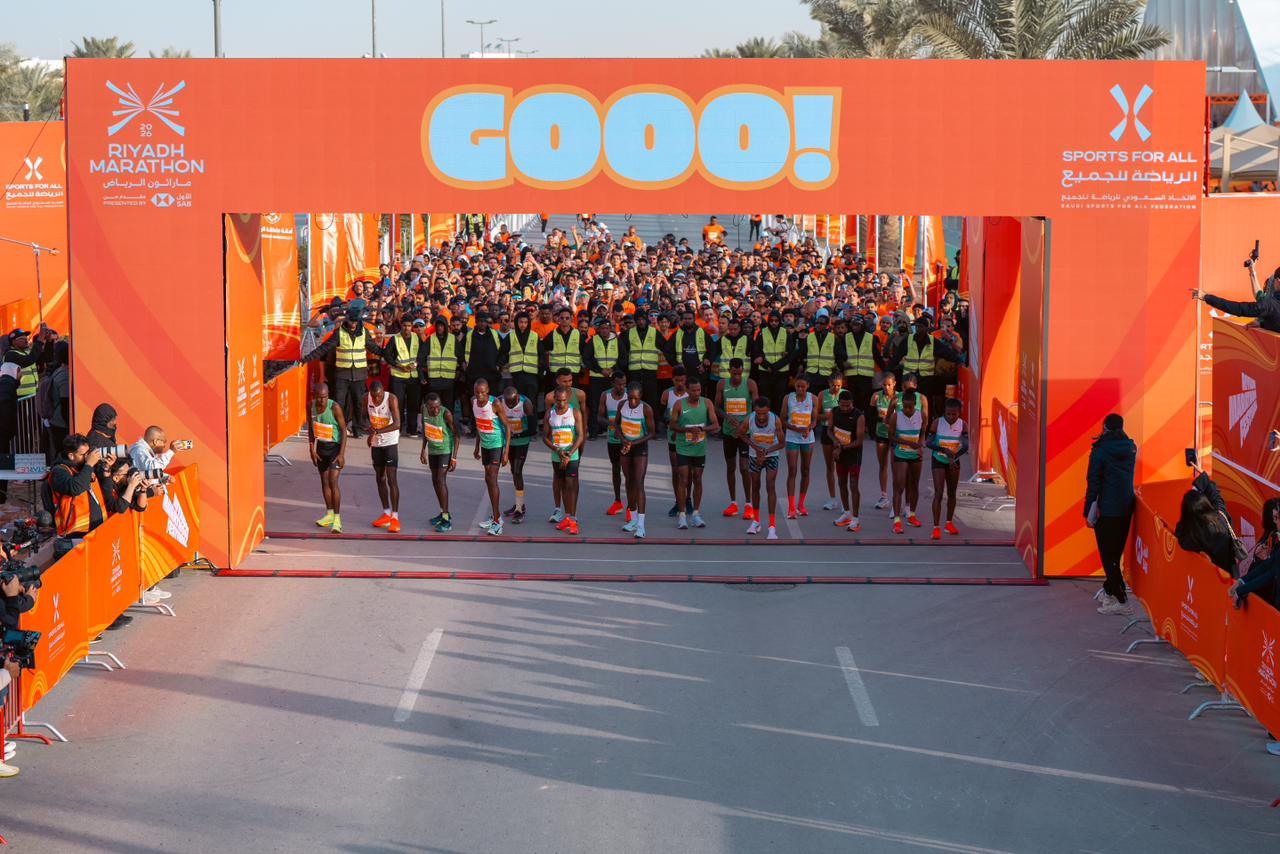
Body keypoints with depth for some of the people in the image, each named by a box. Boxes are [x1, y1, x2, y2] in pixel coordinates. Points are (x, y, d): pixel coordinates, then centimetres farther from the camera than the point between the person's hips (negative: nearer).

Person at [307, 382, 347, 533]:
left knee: (333, 482, -14)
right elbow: (310, 428, 8)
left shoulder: (334, 408, -21)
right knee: (324, 481, 15)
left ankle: (337, 518, -11)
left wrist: (342, 454, -20)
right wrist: (312, 450, 4)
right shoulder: (311, 406, -5)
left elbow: (343, 430, -16)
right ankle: (329, 514, 29)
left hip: (335, 447, -6)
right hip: (321, 447, 6)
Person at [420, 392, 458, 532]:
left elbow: (456, 435, -17)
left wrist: (454, 457, -19)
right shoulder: (424, 409, -9)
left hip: (445, 450, -7)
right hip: (433, 450, 7)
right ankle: (443, 513, 28)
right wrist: (423, 449, 11)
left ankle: (446, 520, -13)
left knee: (441, 480, -15)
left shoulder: (446, 414, -26)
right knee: (435, 481, 13)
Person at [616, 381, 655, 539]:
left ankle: (641, 525, -18)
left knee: (639, 483, -14)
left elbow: (651, 432, -14)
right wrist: (623, 440, -9)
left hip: (641, 447, -5)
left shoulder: (646, 409, -19)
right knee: (629, 482, 13)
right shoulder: (622, 405, -6)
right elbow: (616, 424, 8)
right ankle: (633, 519, 27)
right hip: (626, 447, 5)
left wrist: (633, 443, -20)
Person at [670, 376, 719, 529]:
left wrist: (702, 428, -23)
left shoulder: (706, 403, -2)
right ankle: (682, 515, 0)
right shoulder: (679, 404, -8)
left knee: (697, 479, 10)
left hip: (700, 449, 2)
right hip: (683, 448, -2)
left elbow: (715, 425, -4)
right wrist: (687, 430, -21)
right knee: (683, 480, -4)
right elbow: (672, 425, -4)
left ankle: (696, 514, 19)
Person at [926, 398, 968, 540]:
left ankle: (949, 524, 34)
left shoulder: (962, 425, -11)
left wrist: (954, 456, -35)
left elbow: (966, 445, -21)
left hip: (953, 462, 3)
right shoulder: (937, 423, -15)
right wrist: (944, 450, -29)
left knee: (952, 493, 16)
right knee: (938, 493, -12)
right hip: (938, 461, -3)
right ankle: (936, 528, -14)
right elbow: (929, 443, -14)